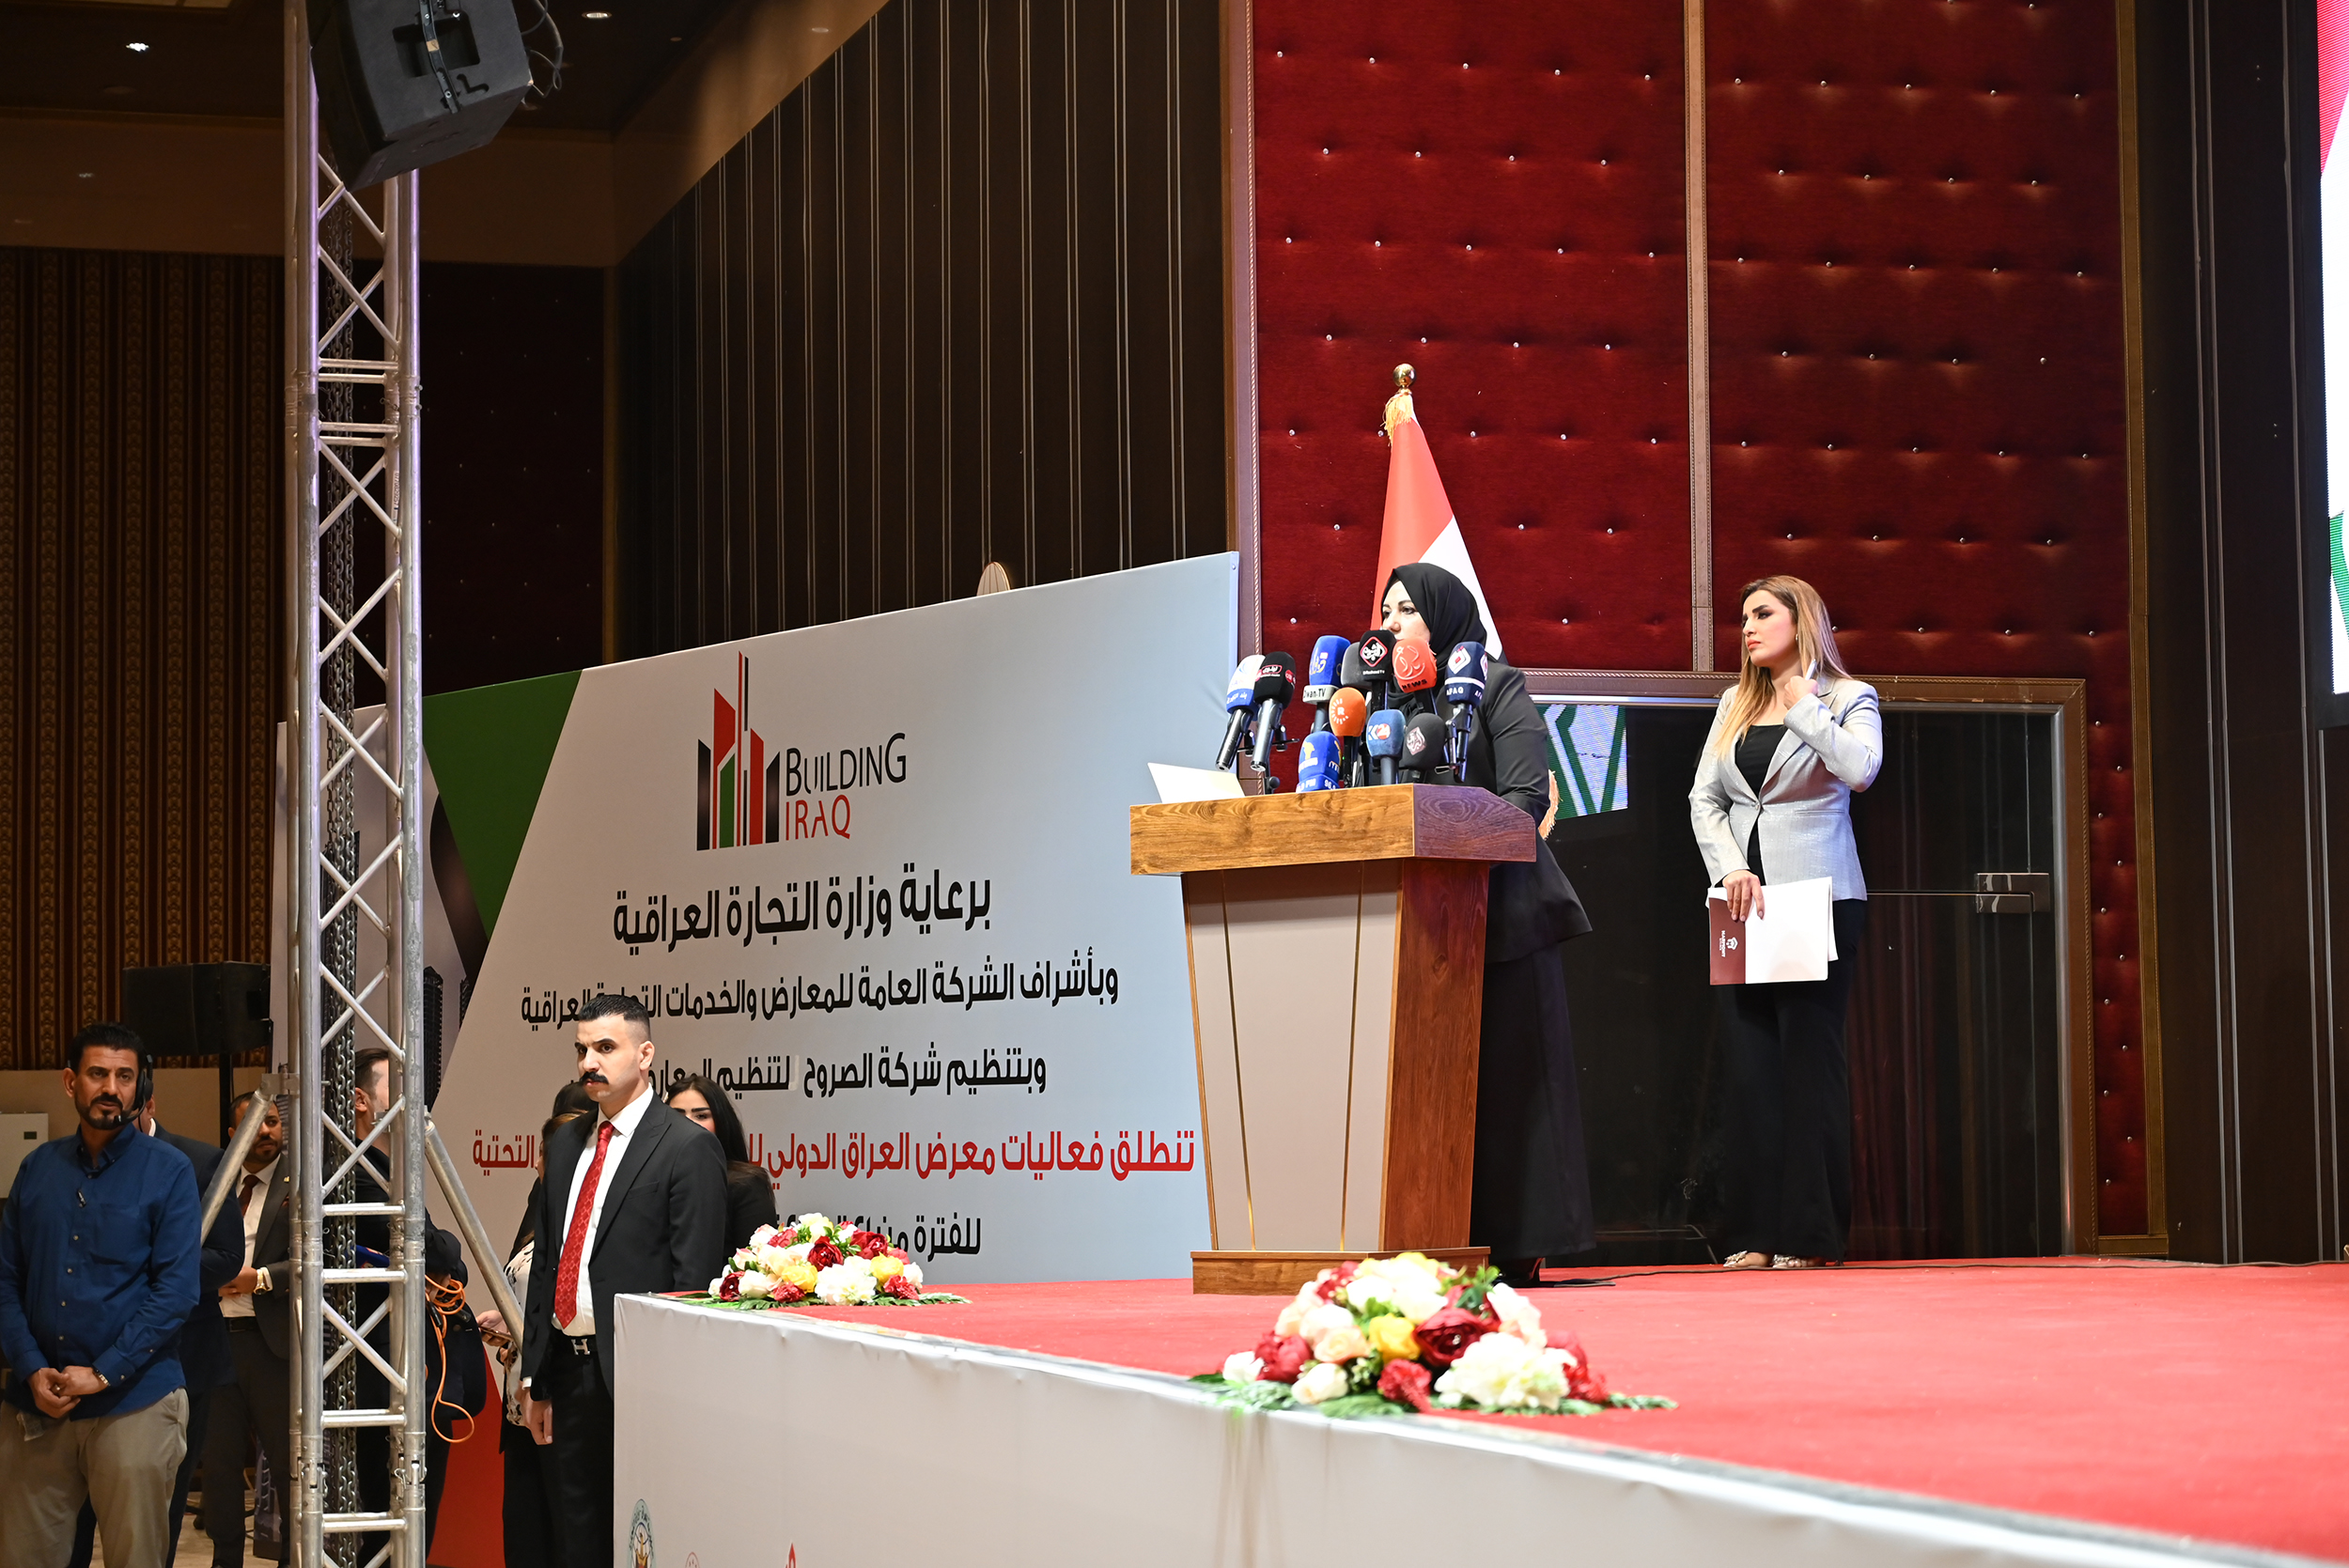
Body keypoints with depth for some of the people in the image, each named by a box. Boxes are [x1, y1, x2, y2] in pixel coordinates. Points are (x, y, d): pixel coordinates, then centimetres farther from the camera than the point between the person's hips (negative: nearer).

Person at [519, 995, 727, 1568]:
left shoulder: (688, 1148, -9)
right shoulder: (567, 1144, 14)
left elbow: (694, 1281, -13)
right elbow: (547, 1262, 17)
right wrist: (535, 1377, 13)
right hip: (568, 1370, 7)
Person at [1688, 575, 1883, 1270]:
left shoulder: (1847, 697, 4)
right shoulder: (1735, 705, 18)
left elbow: (1861, 769, -16)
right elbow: (1704, 799, 10)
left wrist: (1800, 704, -8)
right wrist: (1731, 871, -6)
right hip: (1744, 899, 5)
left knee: (1809, 1056, -6)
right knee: (1748, 1061, 0)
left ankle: (1811, 1233, -5)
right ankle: (1755, 1234, 0)